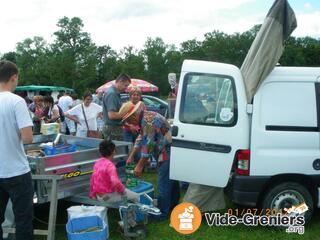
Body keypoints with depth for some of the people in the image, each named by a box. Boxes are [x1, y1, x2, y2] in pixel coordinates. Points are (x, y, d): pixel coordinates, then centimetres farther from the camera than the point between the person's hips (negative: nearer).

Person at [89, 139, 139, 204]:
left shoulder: (97, 163, 3)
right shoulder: (110, 165, -22)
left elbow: (92, 180, 13)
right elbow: (116, 182, -33)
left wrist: (92, 195, 23)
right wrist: (122, 189, -13)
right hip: (108, 197, -9)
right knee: (136, 197, 2)